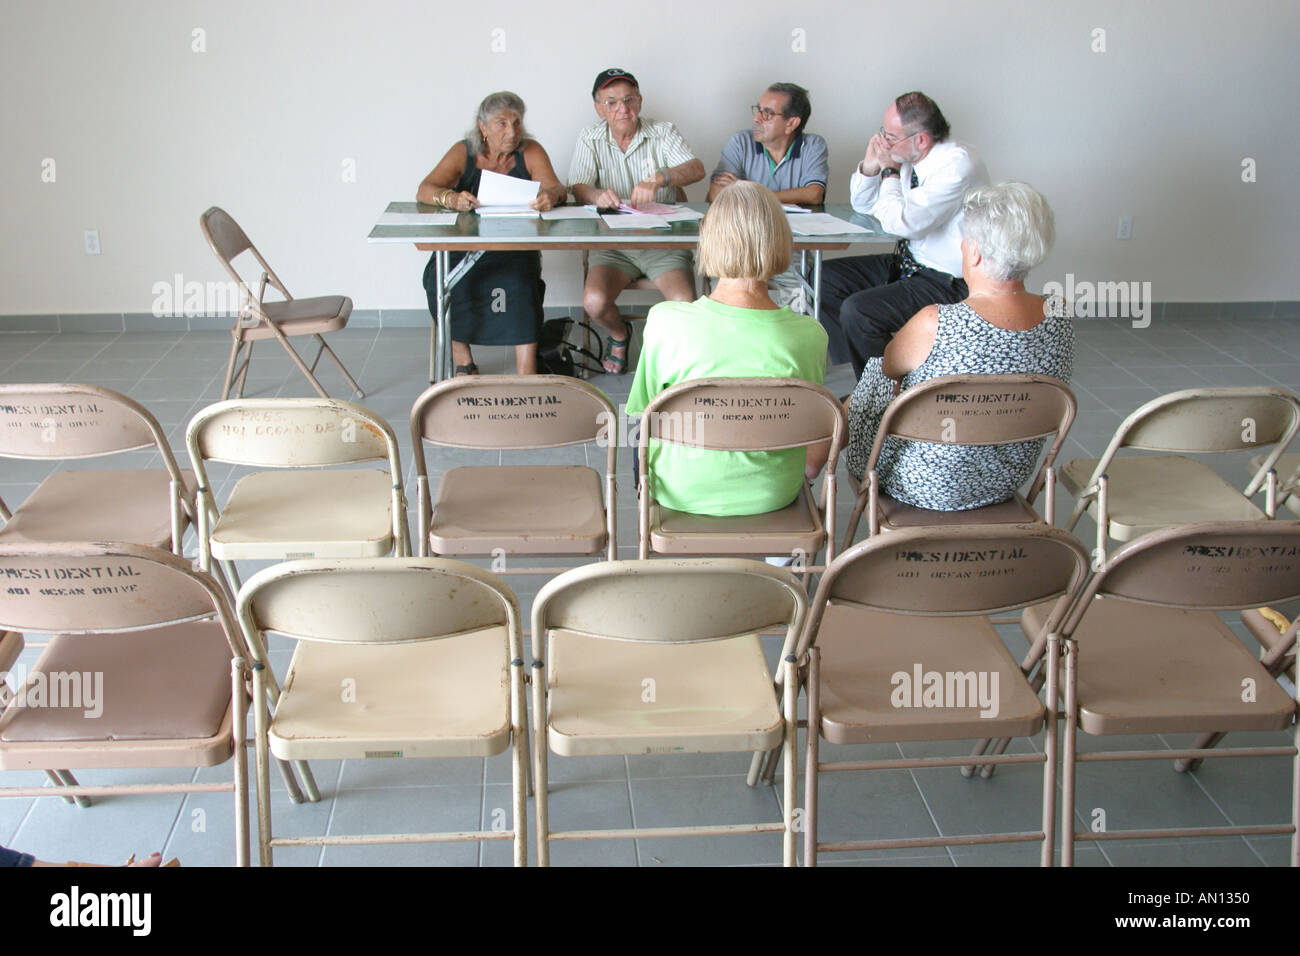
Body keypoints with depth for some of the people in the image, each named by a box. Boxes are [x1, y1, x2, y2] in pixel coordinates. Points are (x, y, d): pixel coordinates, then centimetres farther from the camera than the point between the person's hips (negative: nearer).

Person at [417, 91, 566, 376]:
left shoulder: (530, 152, 6)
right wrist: (451, 198, -32)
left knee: (520, 282, -32)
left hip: (515, 246, 0)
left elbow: (556, 189, -7)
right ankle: (463, 361, -11)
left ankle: (526, 374, -28)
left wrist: (550, 196, -34)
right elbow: (424, 191, -8)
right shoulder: (464, 153, 4)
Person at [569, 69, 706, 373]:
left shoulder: (664, 133, 4)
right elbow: (578, 188, -4)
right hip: (612, 243, 1)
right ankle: (619, 334, 11)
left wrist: (658, 179, -33)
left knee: (685, 303, -27)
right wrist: (596, 195, -30)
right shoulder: (590, 139, 7)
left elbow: (696, 169, -12)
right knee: (594, 302, -26)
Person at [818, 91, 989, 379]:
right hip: (908, 263, 10)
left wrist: (890, 170, -15)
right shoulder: (907, 158, 2)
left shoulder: (957, 164, -22)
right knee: (827, 278, 6)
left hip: (948, 284, -10)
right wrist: (870, 164, -3)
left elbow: (900, 223, -29)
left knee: (857, 311, -24)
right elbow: (862, 206, 16)